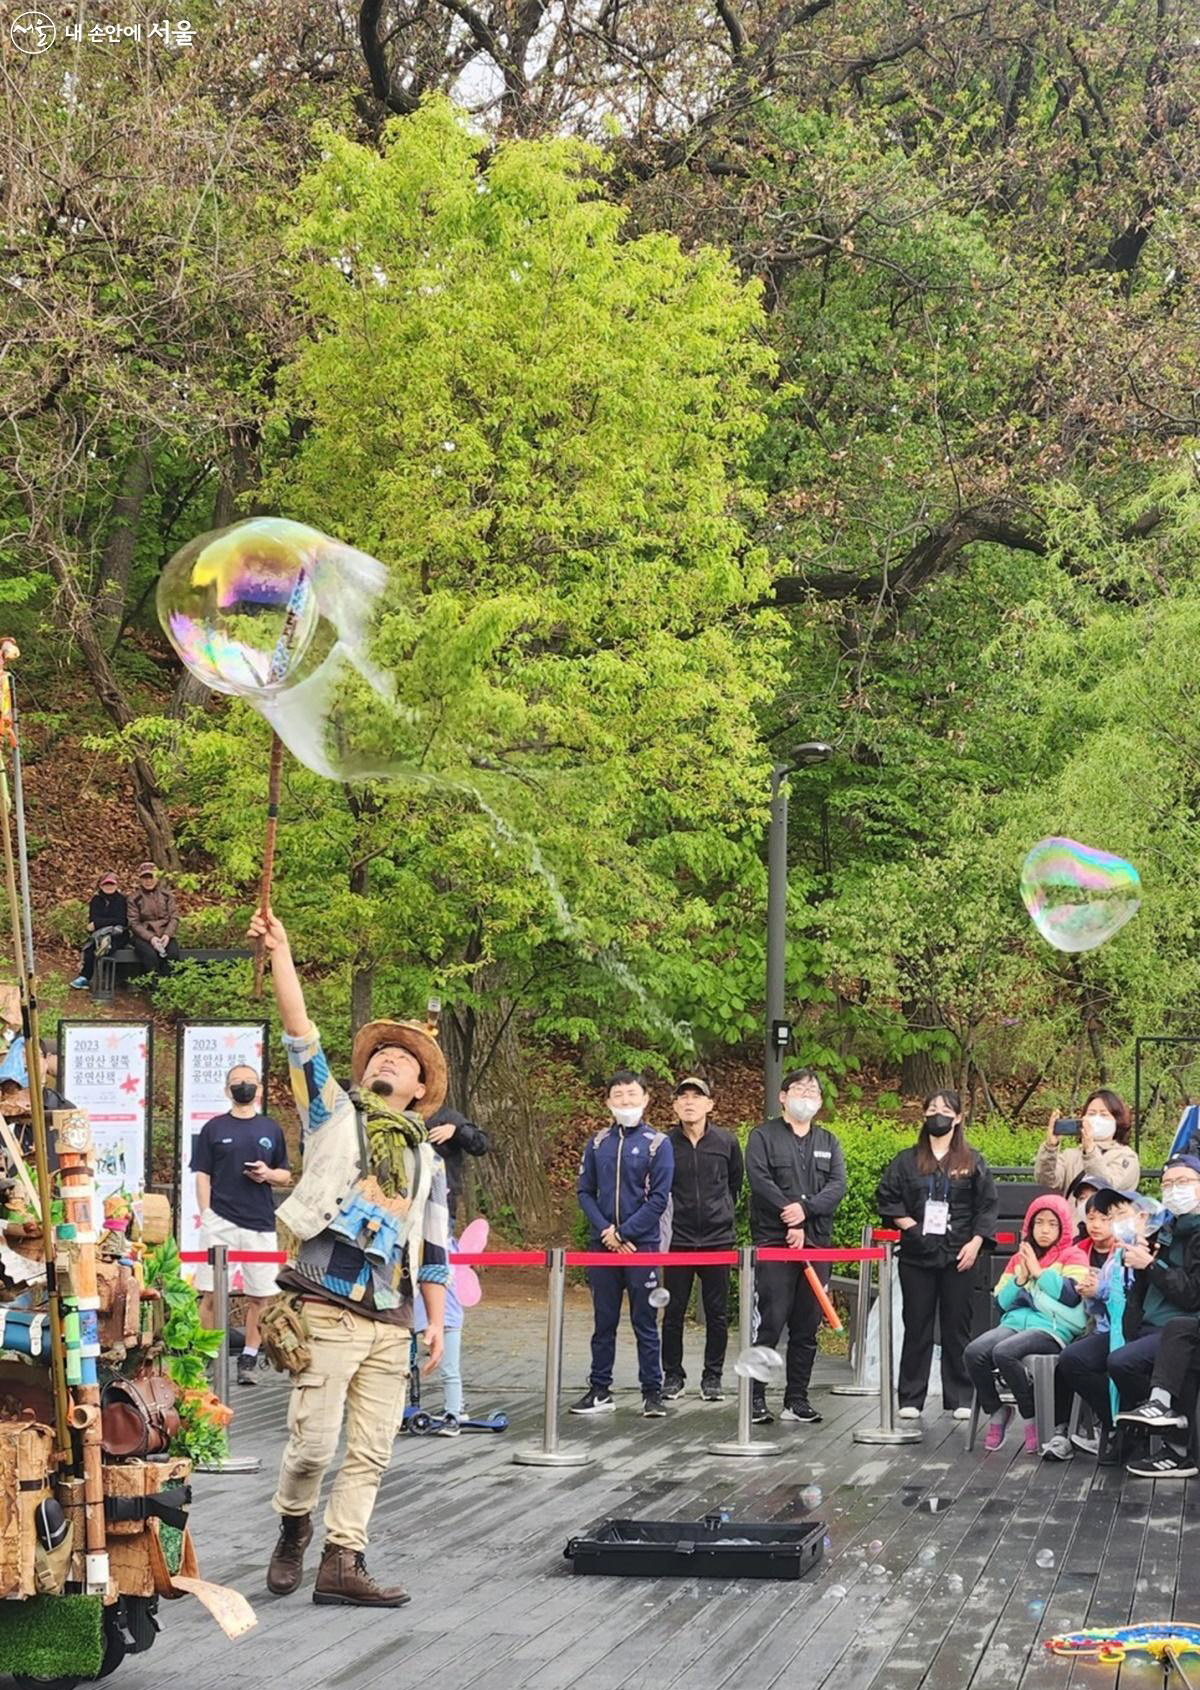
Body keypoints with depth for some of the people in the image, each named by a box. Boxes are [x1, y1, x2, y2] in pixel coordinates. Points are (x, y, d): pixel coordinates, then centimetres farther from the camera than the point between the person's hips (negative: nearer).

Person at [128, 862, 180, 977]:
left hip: (165, 935, 2)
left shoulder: (166, 895, 12)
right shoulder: (134, 899, 6)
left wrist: (167, 935, -13)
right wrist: (150, 938, -18)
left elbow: (174, 917, 6)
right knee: (150, 955, -33)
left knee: (173, 954, -29)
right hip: (143, 936, -2)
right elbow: (134, 923, -3)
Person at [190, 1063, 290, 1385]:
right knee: (211, 1294, -4)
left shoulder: (271, 1129, 13)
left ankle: (249, 1359, 12)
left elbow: (286, 1176, 17)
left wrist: (268, 1174, -4)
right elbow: (202, 1175, 5)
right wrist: (205, 1215, -5)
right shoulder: (214, 1128, 7)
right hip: (221, 1221, -2)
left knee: (260, 1296, 2)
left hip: (260, 1223, 2)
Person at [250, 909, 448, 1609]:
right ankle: (294, 1532, 18)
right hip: (327, 1309, -4)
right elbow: (301, 1036, 0)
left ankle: (342, 1561, 6)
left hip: (391, 1322, 4)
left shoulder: (427, 1158, 19)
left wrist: (437, 1320, 10)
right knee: (314, 1442, -8)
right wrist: (281, 954, -8)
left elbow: (434, 1248, 18)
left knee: (371, 1452, 1)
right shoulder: (333, 1115, 10)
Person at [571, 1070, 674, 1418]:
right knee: (603, 1322, 9)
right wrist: (606, 1231, -7)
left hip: (641, 1245, -3)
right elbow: (584, 1191, 8)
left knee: (645, 1323, 1)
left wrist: (623, 1233, -12)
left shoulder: (657, 1144, -2)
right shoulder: (598, 1143, 9)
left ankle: (652, 1393, 6)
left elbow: (659, 1198, -7)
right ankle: (600, 1390, 15)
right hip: (602, 1245, 3)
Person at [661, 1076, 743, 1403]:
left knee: (717, 1313, 5)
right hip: (678, 1239, -1)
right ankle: (673, 1375, 15)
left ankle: (713, 1376, 14)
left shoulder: (726, 1142, 1)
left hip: (717, 1239, 1)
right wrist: (670, 1218, 9)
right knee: (674, 1312, 4)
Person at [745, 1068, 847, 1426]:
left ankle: (797, 1399, 12)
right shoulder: (764, 1136, 4)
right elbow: (760, 1181, -9)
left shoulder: (828, 1141, 17)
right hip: (774, 1242, -5)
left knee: (807, 1327, 6)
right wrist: (791, 1221, -15)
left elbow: (838, 1185, 3)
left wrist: (806, 1209, -14)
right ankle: (755, 1397, -6)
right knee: (769, 1323, -10)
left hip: (816, 1244, 5)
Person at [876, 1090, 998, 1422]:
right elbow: (886, 1197, 8)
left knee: (957, 1326, 3)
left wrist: (976, 1242, -7)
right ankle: (910, 1399, 8)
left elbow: (986, 1206, 4)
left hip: (958, 1256, -1)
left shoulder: (972, 1161, 6)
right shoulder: (907, 1160, 8)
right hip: (917, 1255, 1)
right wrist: (907, 1224, -5)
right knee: (916, 1327, 3)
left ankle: (959, 1399, 10)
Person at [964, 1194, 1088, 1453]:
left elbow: (1071, 1295, -10)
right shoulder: (1018, 1258, 23)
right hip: (1015, 1322, 5)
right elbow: (1002, 1300, 17)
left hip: (1052, 1329, -5)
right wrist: (1021, 1278, 0)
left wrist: (1038, 1271, -4)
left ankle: (1033, 1418, -15)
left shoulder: (1073, 1256, 8)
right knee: (974, 1352, -25)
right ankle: (996, 1411, -4)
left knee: (1004, 1352, -34)